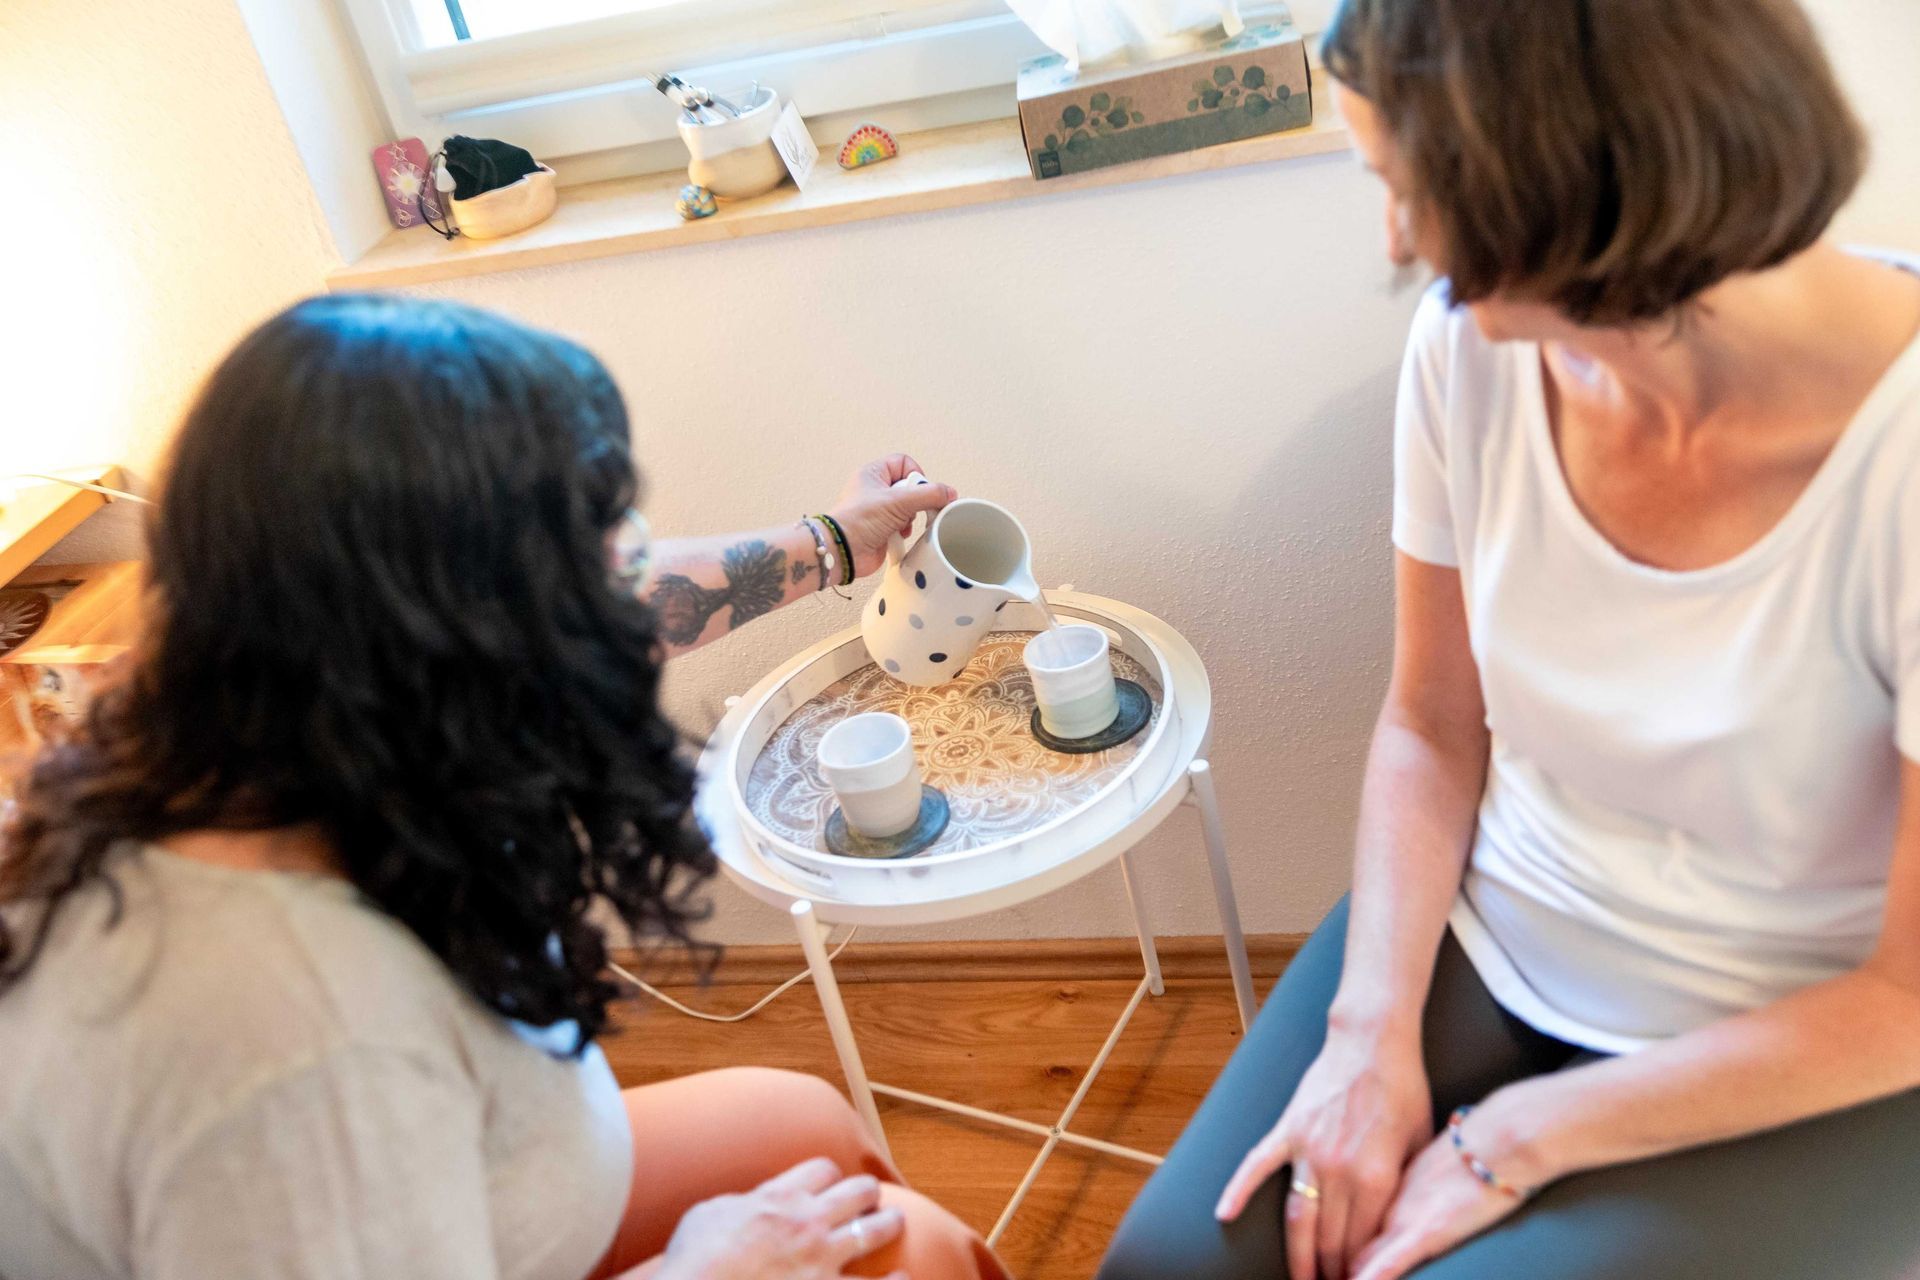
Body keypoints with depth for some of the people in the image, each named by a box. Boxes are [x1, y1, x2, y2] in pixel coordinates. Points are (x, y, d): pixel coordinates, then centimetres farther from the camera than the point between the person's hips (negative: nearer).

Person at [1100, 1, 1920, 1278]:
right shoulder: (1473, 346, -13)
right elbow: (1432, 728, 0)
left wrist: (1514, 1139, -15)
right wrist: (1373, 1029, -12)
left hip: (1811, 1064, -3)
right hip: (1492, 935, 4)